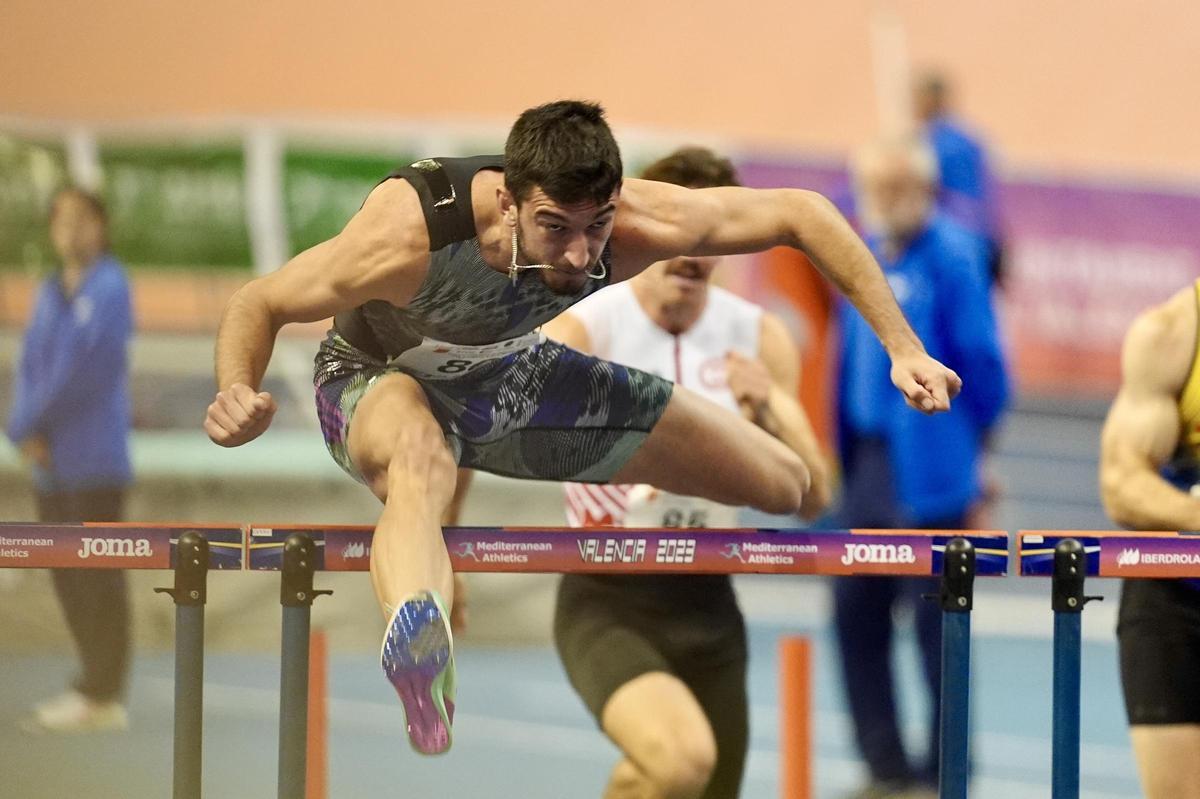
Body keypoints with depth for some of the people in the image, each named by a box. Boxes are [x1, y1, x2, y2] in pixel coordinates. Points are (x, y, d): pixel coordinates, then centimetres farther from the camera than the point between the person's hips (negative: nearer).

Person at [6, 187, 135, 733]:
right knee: (67, 578, 10)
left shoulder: (109, 289, -7)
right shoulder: (50, 293, 15)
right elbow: (31, 367, 9)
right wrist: (28, 432, -7)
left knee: (97, 576, -5)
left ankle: (102, 696, -3)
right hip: (51, 464, 7)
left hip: (94, 462, -7)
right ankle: (95, 687, 17)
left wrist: (29, 427, -9)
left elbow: (82, 369, -15)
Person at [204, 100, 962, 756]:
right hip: (386, 379, -5)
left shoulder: (637, 226, -31)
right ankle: (416, 638, -77)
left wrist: (903, 348, -22)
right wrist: (238, 396, -48)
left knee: (787, 485, 4)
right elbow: (260, 303, -27)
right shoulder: (410, 232, -40)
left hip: (514, 375, 5)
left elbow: (802, 213, -18)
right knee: (420, 457, -47)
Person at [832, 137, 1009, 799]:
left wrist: (971, 441, 0)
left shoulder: (950, 257, -12)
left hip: (926, 466, -8)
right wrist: (845, 455, 12)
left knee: (935, 619, 0)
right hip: (869, 463, 8)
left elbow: (981, 360, -11)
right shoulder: (866, 255, 10)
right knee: (857, 613, 10)